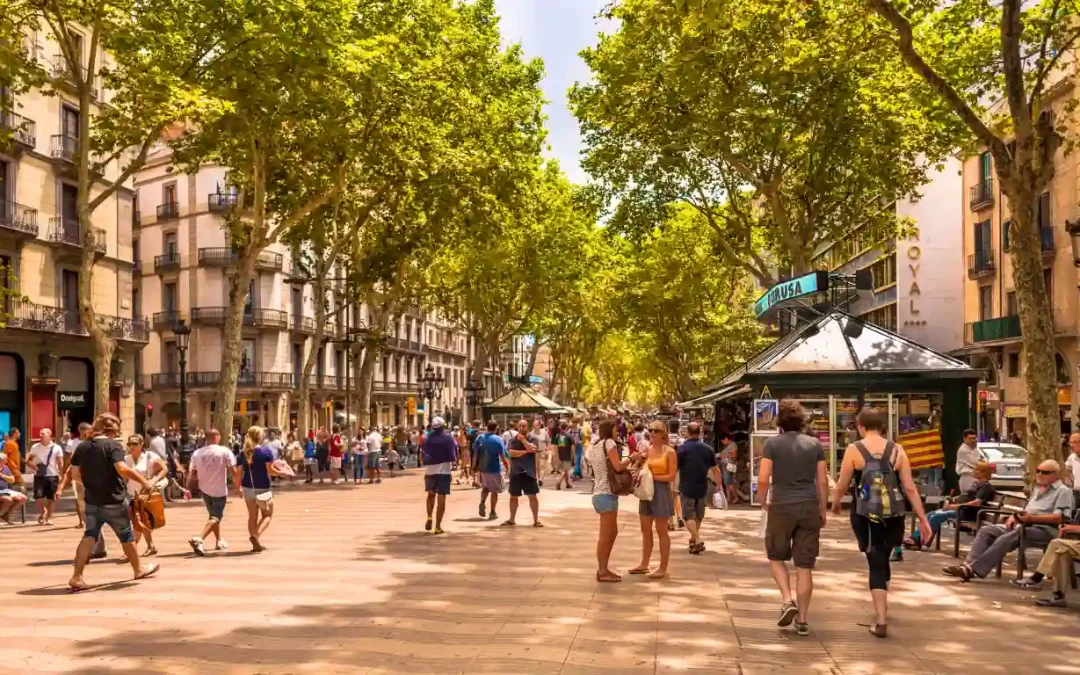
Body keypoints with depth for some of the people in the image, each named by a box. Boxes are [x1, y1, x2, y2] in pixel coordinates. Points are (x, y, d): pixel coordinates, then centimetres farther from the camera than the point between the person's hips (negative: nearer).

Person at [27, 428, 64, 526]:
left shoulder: (56, 448, -2)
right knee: (38, 495, -11)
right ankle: (43, 511, 18)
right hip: (39, 476, 1)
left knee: (50, 498, 4)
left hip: (52, 476, -1)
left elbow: (60, 463, -1)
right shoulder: (35, 447, 3)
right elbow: (28, 461, 9)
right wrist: (34, 467, -12)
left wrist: (61, 475, -10)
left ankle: (49, 517, 19)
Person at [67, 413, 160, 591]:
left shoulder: (82, 446, 5)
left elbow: (75, 474, 9)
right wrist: (143, 480, -17)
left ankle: (77, 577, -4)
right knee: (126, 535, 12)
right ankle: (139, 569, 28)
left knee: (90, 535, 8)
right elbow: (122, 469, -26)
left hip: (92, 501, 5)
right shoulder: (113, 445, -14)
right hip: (113, 501, -5)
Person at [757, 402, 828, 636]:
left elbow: (763, 478, -9)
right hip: (809, 507, 2)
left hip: (781, 506, -2)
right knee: (804, 566, 6)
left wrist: (764, 501, 9)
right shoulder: (814, 444, 5)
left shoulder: (773, 443, -4)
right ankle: (802, 620, 9)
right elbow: (823, 481, 4)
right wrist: (823, 510, 14)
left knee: (777, 557, 18)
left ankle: (787, 601, 0)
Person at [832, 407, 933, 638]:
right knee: (883, 558, 23)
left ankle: (881, 621, -1)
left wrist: (835, 503, 19)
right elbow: (910, 488, 0)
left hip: (866, 515, -3)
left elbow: (842, 485, -2)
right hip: (892, 514, 3)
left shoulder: (853, 450, -6)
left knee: (875, 563, 3)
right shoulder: (896, 450, 1)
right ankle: (882, 606, 40)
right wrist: (922, 518, 7)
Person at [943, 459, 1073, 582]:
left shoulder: (1063, 491, -2)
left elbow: (1059, 518, -16)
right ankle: (969, 565, -24)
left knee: (1006, 539, -32)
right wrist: (1015, 517, 4)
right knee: (986, 530, -10)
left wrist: (1032, 518, -25)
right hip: (1023, 526, 9)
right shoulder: (1037, 488, 26)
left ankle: (974, 570, -38)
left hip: (1045, 529, -9)